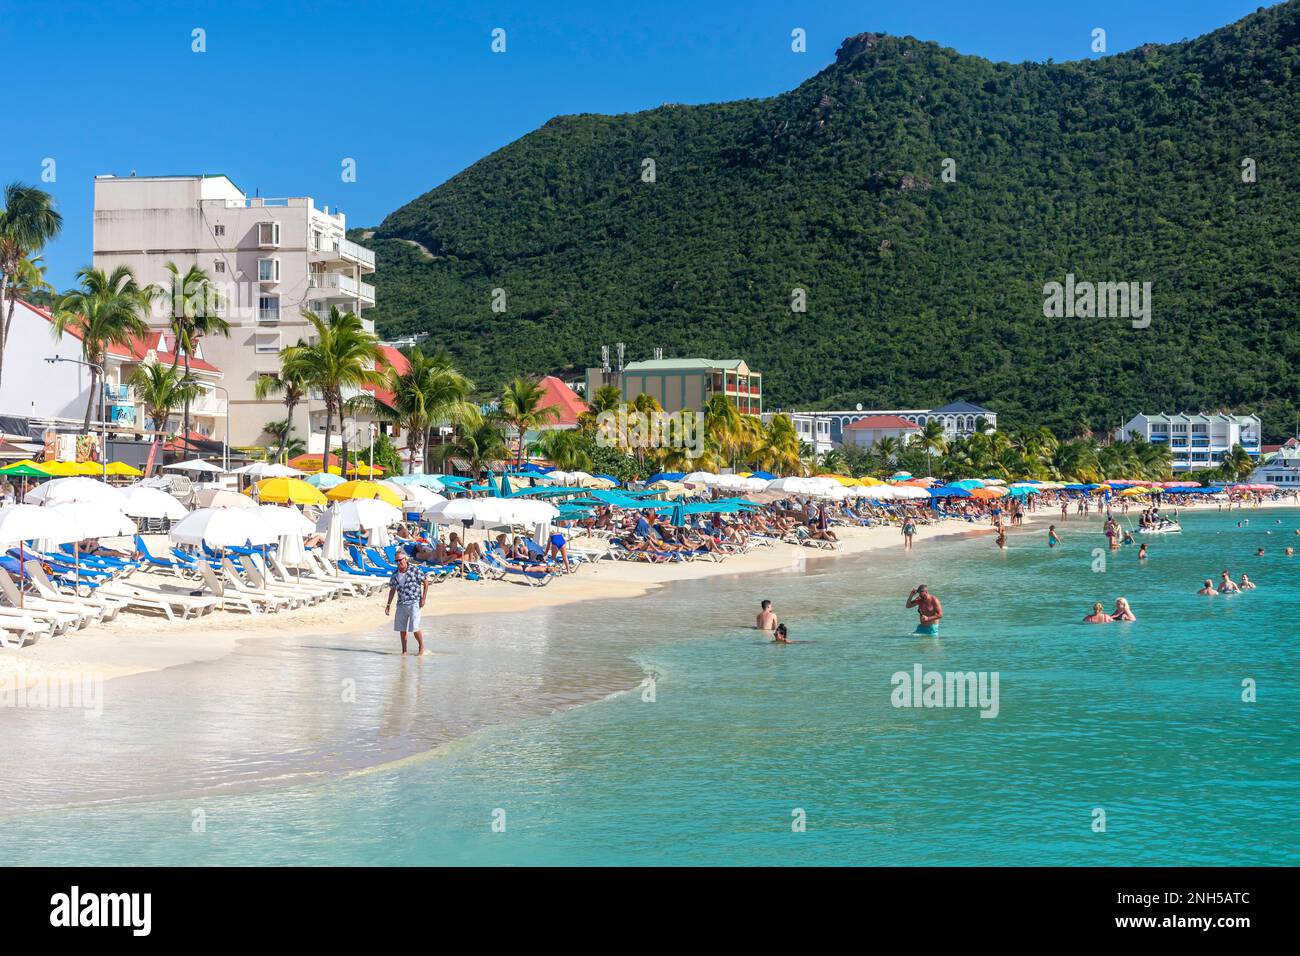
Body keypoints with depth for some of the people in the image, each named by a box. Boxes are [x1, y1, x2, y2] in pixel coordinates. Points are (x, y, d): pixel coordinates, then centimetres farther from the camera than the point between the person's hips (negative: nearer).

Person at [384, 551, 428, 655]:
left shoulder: (415, 571, -8)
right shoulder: (395, 575, 7)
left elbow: (426, 582, -2)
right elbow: (392, 590, 17)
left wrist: (423, 599, -6)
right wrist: (388, 605, 13)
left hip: (414, 604, -6)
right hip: (401, 604, 6)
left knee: (414, 628, -11)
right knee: (401, 629, 7)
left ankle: (422, 647, 9)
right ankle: (404, 650, 18)